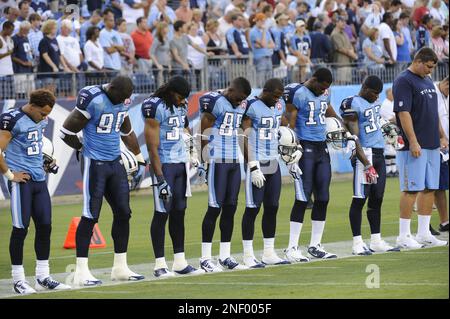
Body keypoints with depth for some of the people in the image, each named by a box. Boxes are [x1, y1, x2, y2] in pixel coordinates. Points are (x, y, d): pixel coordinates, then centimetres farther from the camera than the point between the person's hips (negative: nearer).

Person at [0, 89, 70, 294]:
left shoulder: (41, 120, 11)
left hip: (39, 179, 7)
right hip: (21, 180, -7)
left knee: (44, 226, 6)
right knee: (20, 228, -4)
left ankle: (43, 277, 15)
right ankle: (18, 280, 4)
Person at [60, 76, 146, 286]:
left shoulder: (121, 102, 6)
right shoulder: (92, 101, -19)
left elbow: (127, 133, 22)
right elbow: (67, 132, -13)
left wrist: (140, 160, 23)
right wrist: (82, 149, 5)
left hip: (115, 163, 8)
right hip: (94, 164, -8)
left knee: (123, 213, 8)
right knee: (90, 216, -8)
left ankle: (120, 267, 18)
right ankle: (81, 272, -5)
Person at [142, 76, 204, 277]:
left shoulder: (181, 107, 11)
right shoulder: (155, 107, -14)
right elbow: (153, 147, -15)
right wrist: (160, 179, -17)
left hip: (181, 163, 7)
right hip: (163, 164, -7)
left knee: (179, 212, 9)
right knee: (162, 213, -6)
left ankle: (180, 262, 14)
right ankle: (159, 265, -2)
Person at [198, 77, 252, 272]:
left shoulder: (240, 106, 14)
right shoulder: (214, 102, -10)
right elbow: (204, 135, -10)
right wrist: (205, 161, -11)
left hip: (235, 161, 8)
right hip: (217, 161, -7)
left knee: (230, 208, 8)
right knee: (215, 208, -7)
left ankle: (225, 256, 14)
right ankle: (205, 258, -2)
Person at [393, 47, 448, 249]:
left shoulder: (427, 81, 18)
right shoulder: (404, 81, -10)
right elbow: (403, 113, -17)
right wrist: (413, 142, -22)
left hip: (432, 146, 9)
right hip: (414, 146, -9)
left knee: (430, 189, 9)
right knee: (412, 189, -8)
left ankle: (424, 233, 14)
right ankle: (404, 236, -4)